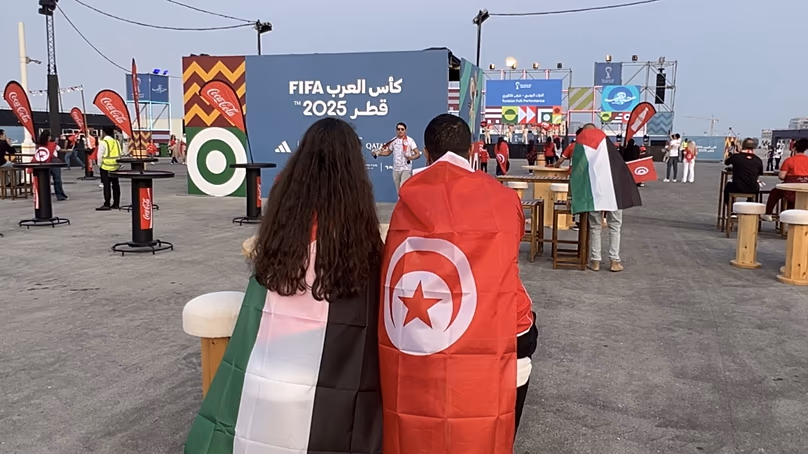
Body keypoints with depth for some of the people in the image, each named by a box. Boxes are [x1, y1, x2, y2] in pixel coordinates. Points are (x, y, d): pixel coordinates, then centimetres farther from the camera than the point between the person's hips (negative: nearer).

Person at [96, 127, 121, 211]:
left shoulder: (103, 142, -9)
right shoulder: (116, 142, 8)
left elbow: (100, 155, -9)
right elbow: (120, 154, 7)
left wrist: (100, 164, 4)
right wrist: (119, 163, 12)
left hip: (106, 167, -6)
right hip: (116, 166, 6)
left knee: (107, 186, -4)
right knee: (115, 185, 9)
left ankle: (107, 204, -4)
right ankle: (116, 204, 13)